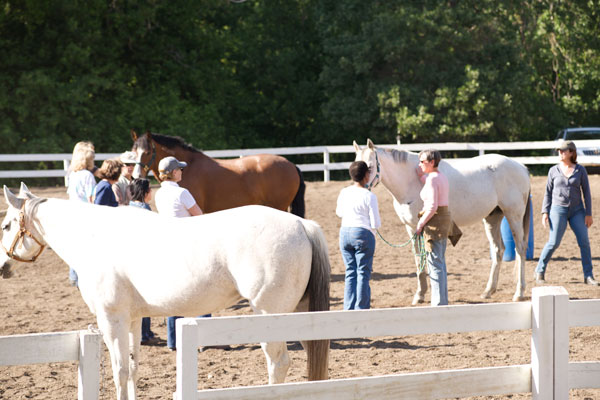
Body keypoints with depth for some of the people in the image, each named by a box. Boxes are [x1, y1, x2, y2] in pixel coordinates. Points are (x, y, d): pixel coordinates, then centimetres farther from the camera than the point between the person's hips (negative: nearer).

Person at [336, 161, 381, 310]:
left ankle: (349, 309, 12)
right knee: (363, 273, 3)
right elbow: (376, 223, -13)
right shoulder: (369, 196, -14)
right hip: (364, 234, -5)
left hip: (345, 233, 5)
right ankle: (361, 308, 4)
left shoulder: (343, 193, 1)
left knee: (350, 272, 12)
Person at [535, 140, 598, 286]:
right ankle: (539, 271, 9)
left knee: (584, 242, -4)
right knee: (554, 242, -6)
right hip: (558, 209, -1)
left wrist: (588, 214, -1)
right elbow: (548, 192, 7)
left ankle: (588, 275, 3)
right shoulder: (554, 170, 2)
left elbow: (586, 192, 3)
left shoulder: (580, 170, 1)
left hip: (577, 210, 1)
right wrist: (545, 212, 0)